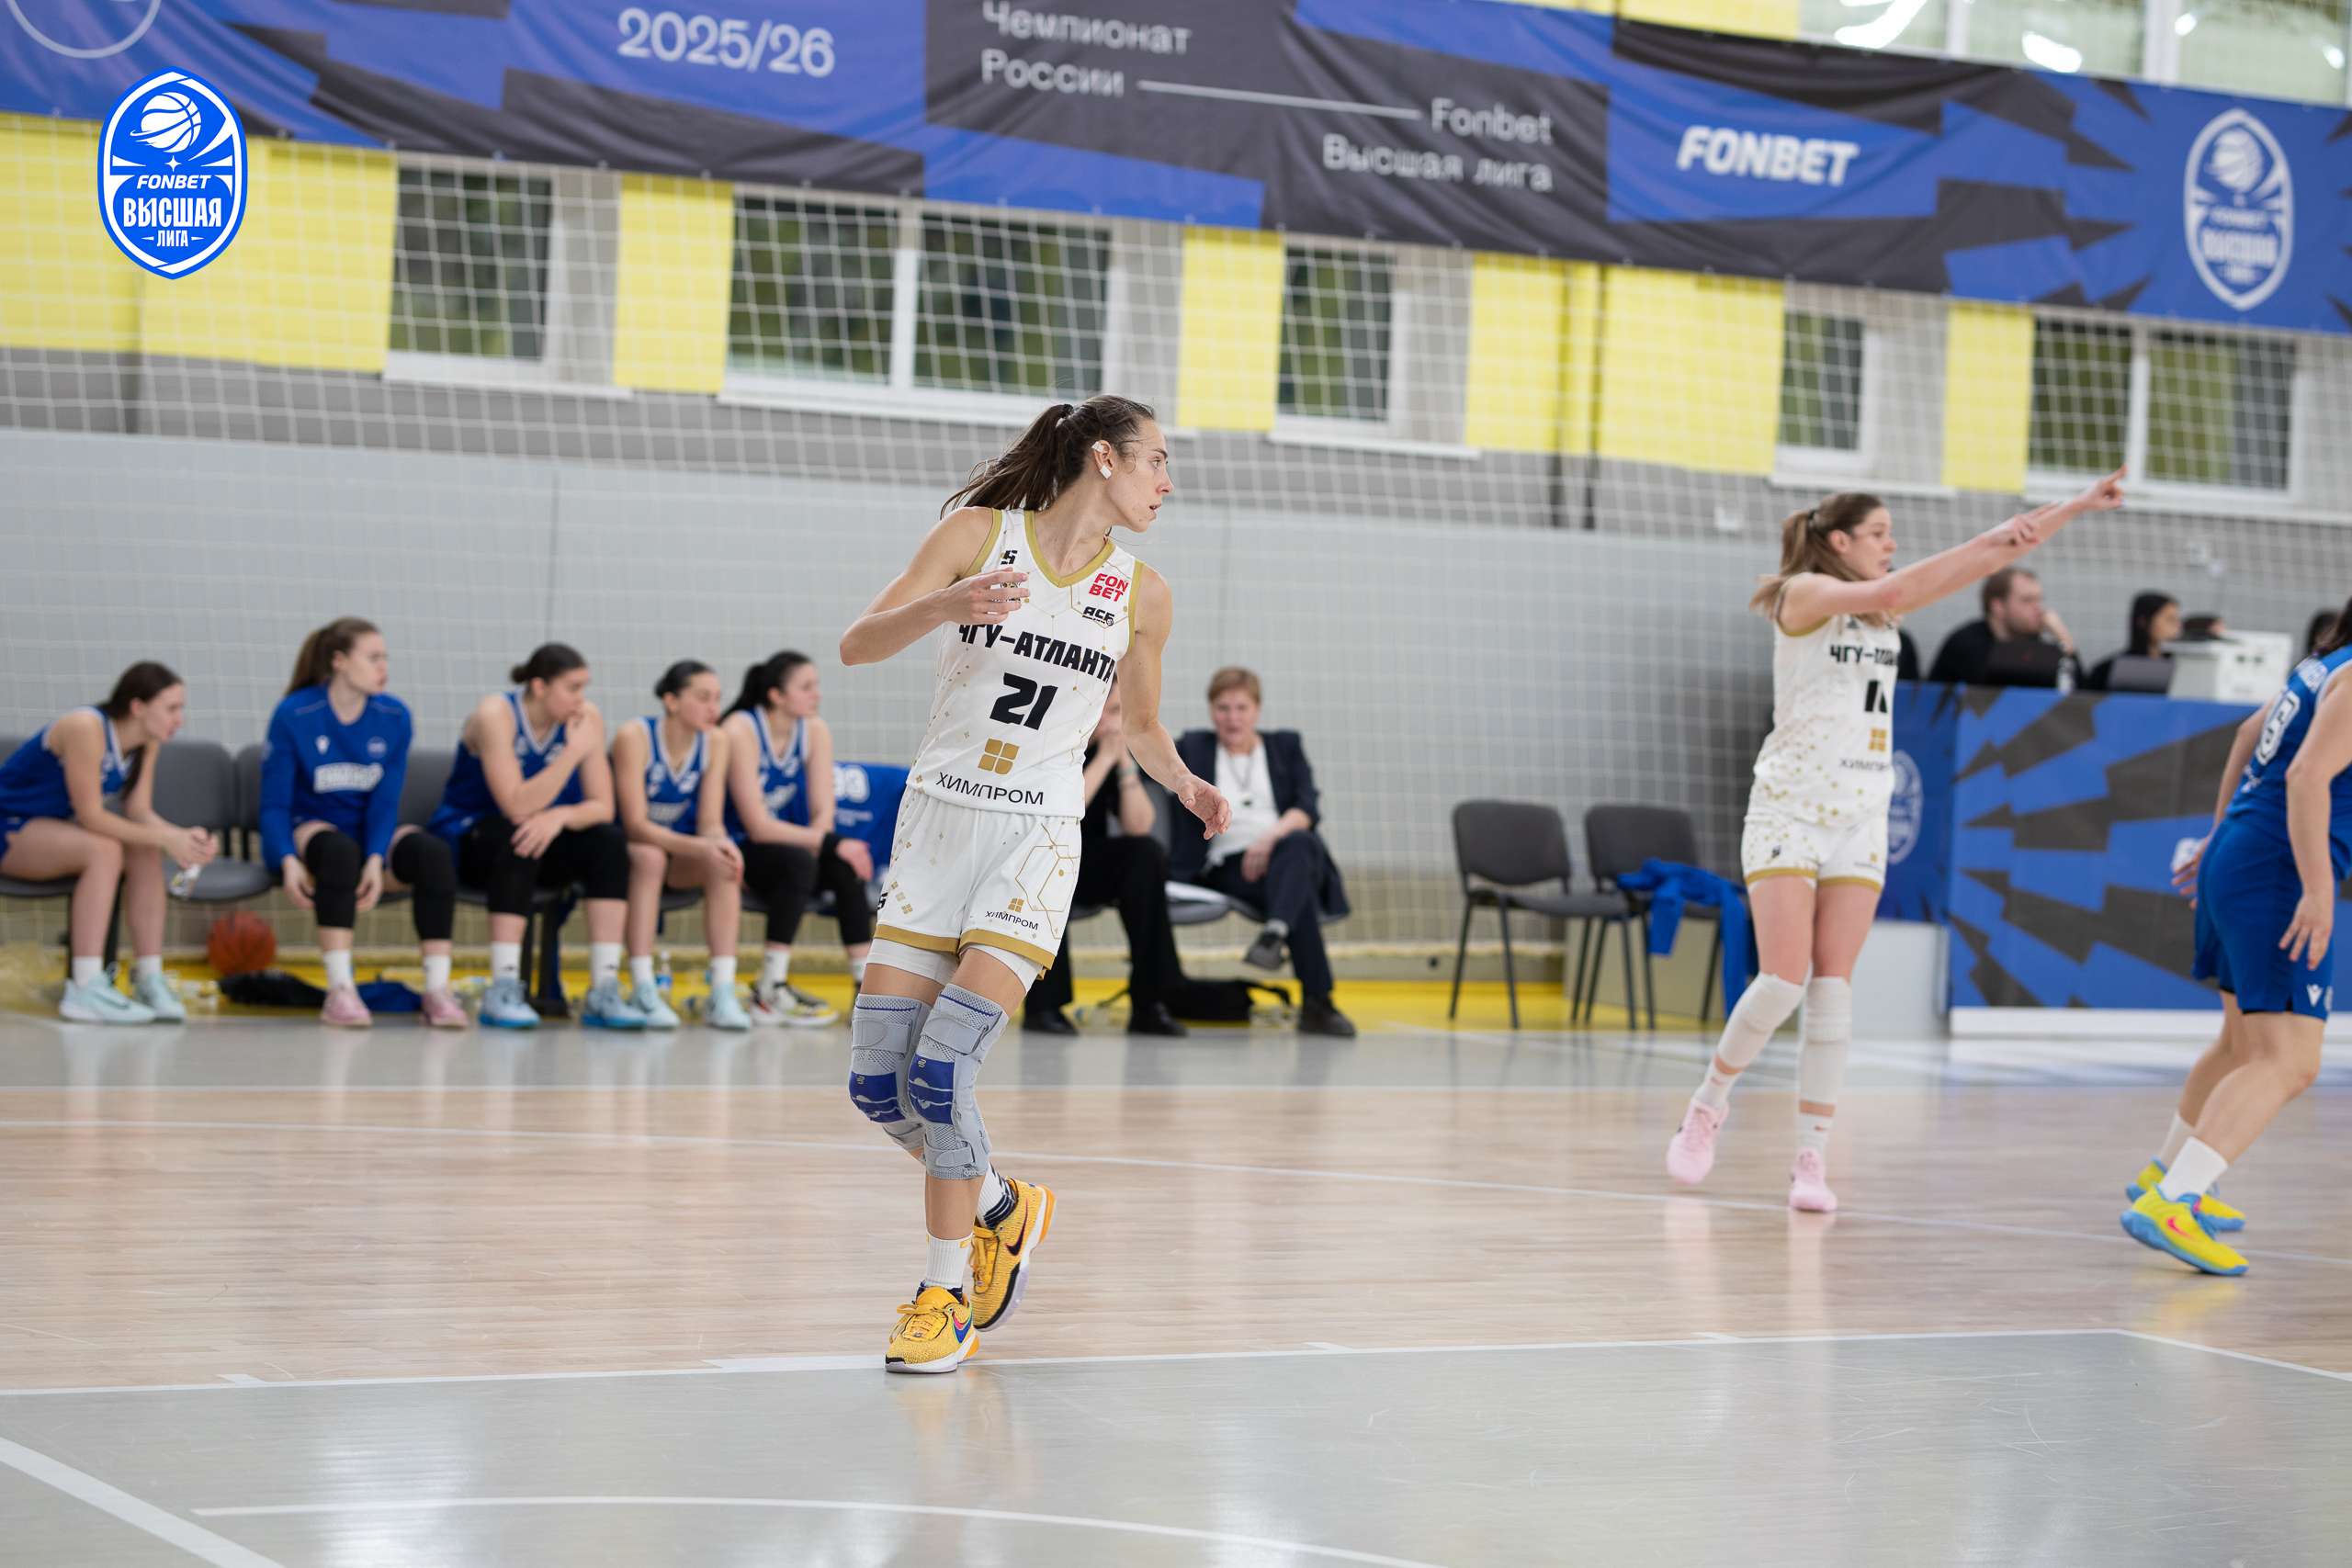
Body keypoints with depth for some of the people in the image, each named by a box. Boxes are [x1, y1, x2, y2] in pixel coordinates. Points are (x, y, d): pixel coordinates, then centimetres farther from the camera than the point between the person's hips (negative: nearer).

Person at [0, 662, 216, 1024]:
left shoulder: (147, 741, -2)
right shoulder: (86, 728, -28)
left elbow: (140, 812, -5)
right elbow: (90, 816, -28)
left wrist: (182, 836, -25)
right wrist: (165, 838, -31)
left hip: (53, 827, 8)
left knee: (145, 854, -13)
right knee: (103, 850, -31)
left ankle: (150, 978, -12)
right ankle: (85, 990, -36)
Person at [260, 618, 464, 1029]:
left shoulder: (394, 717, -2)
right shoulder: (293, 716, -10)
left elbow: (386, 801, -6)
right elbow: (274, 803, -10)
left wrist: (376, 860, -24)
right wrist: (288, 861, -29)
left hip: (371, 834, 3)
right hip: (310, 829, -3)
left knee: (434, 853, -28)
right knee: (340, 849, -39)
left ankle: (437, 990, -28)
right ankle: (340, 991, -41)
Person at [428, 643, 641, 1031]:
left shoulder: (587, 718, -7)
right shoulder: (496, 715, -21)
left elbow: (602, 806, -10)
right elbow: (517, 808, -30)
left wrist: (561, 815, -31)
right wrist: (574, 752, -32)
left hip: (546, 841, 5)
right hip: (467, 837, -5)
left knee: (610, 841, -21)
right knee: (518, 841, -36)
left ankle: (604, 989, -25)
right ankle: (502, 990, -37)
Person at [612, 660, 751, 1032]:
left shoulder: (714, 741, -7)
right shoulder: (634, 737, -21)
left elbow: (710, 822, -8)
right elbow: (635, 824, -25)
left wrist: (720, 842, -33)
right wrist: (698, 847, -38)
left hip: (681, 851, 4)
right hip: (628, 848, -4)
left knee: (723, 864, -27)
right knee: (650, 857, -37)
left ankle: (722, 993, -31)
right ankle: (643, 991, -36)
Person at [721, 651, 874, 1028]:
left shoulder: (815, 731, 0)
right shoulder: (741, 731, -19)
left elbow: (823, 813, -4)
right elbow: (758, 826, -23)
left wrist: (818, 841, -26)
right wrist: (828, 843, -27)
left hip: (788, 844, 6)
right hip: (739, 852, -6)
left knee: (846, 867, -23)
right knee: (797, 862, -34)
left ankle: (867, 985, -20)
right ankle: (770, 993, -32)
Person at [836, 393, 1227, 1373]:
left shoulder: (1139, 594, 6)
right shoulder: (978, 533, -1)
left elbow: (1142, 727, 20)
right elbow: (858, 644, -8)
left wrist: (1185, 785, 0)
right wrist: (945, 606, -27)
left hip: (1035, 841, -1)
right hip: (936, 820, 1)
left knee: (943, 1070, -16)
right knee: (877, 1080, -2)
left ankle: (947, 1297, -3)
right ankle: (999, 1209, 25)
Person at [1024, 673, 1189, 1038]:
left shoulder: (1116, 746, -3)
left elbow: (1139, 827, -13)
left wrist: (1125, 761, -20)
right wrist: (1104, 759, -26)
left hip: (1084, 870, 4)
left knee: (1148, 853, -22)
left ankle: (1149, 1004, -23)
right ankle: (1042, 1005, -30)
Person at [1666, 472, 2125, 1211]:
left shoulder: (1884, 609, 12)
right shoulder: (1802, 593, -6)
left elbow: (1992, 559, 11)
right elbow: (1885, 593, -25)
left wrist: (2077, 506, 6)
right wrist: (1987, 539, -25)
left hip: (1860, 818, 5)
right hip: (1788, 810, -5)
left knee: (1833, 988, -2)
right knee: (1782, 980, -12)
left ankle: (1812, 1158, -3)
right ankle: (1708, 1105, 10)